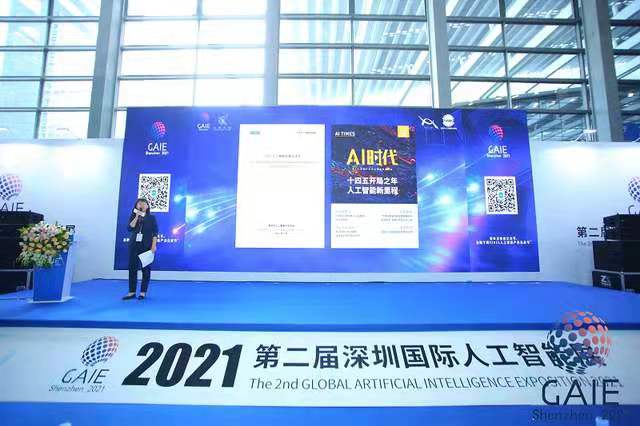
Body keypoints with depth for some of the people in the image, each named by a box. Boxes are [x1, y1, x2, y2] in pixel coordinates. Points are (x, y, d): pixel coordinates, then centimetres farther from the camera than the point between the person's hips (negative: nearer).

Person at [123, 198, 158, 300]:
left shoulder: (151, 218, 2)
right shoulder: (133, 217, 9)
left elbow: (155, 232, -2)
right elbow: (130, 228, -6)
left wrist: (154, 245, -11)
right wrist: (137, 217, -11)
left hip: (147, 246, -3)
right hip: (134, 245, 3)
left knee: (146, 268, 0)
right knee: (132, 267, 3)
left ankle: (143, 292, 7)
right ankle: (132, 292, 11)